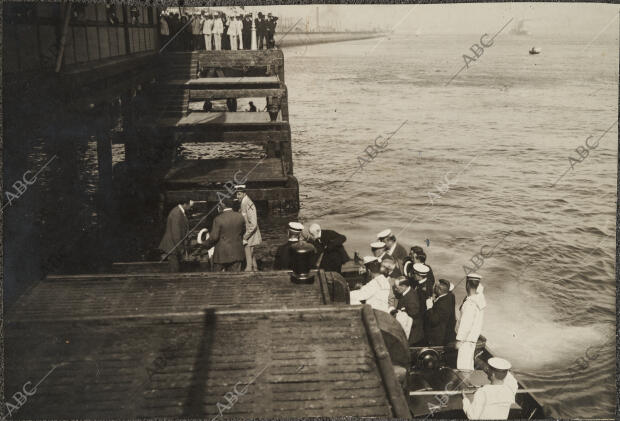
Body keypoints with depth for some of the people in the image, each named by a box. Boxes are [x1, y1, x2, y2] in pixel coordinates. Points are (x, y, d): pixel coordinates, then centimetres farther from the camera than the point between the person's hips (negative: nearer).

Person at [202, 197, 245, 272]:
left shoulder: (218, 219, -14)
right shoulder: (240, 217, -1)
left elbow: (214, 237, -14)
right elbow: (243, 231, 13)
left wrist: (207, 245, 3)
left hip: (222, 252, -3)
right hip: (236, 252, 4)